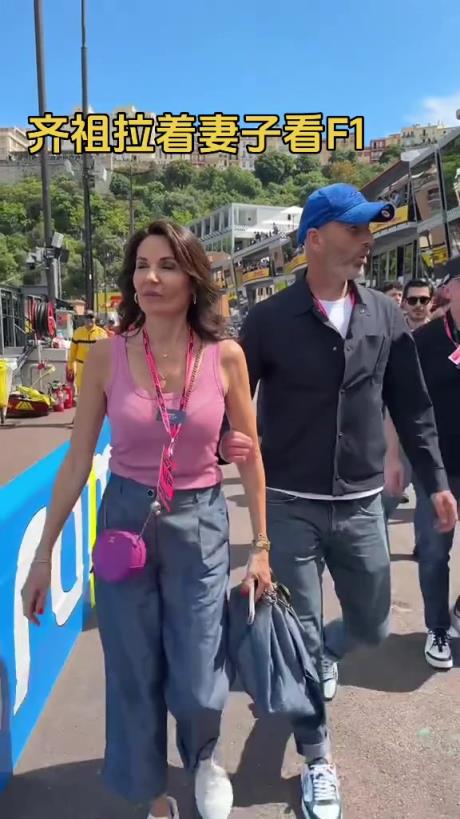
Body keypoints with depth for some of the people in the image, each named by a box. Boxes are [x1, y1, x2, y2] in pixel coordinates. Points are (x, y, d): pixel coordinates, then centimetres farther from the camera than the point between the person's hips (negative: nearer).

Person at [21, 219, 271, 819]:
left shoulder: (226, 356, -8)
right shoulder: (108, 355, -7)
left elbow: (250, 456, 0)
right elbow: (77, 460, -1)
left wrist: (261, 545, 3)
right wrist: (44, 551, 2)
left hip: (200, 525, 0)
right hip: (126, 520, 1)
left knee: (198, 682, 8)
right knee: (134, 675, 14)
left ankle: (204, 758, 47)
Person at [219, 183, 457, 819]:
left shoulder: (386, 317, 3)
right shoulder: (270, 319, -7)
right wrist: (226, 441, -22)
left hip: (361, 504, 4)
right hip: (290, 506, -3)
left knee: (371, 627, 18)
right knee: (300, 637, 6)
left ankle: (319, 660, 54)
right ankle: (317, 761, 31)